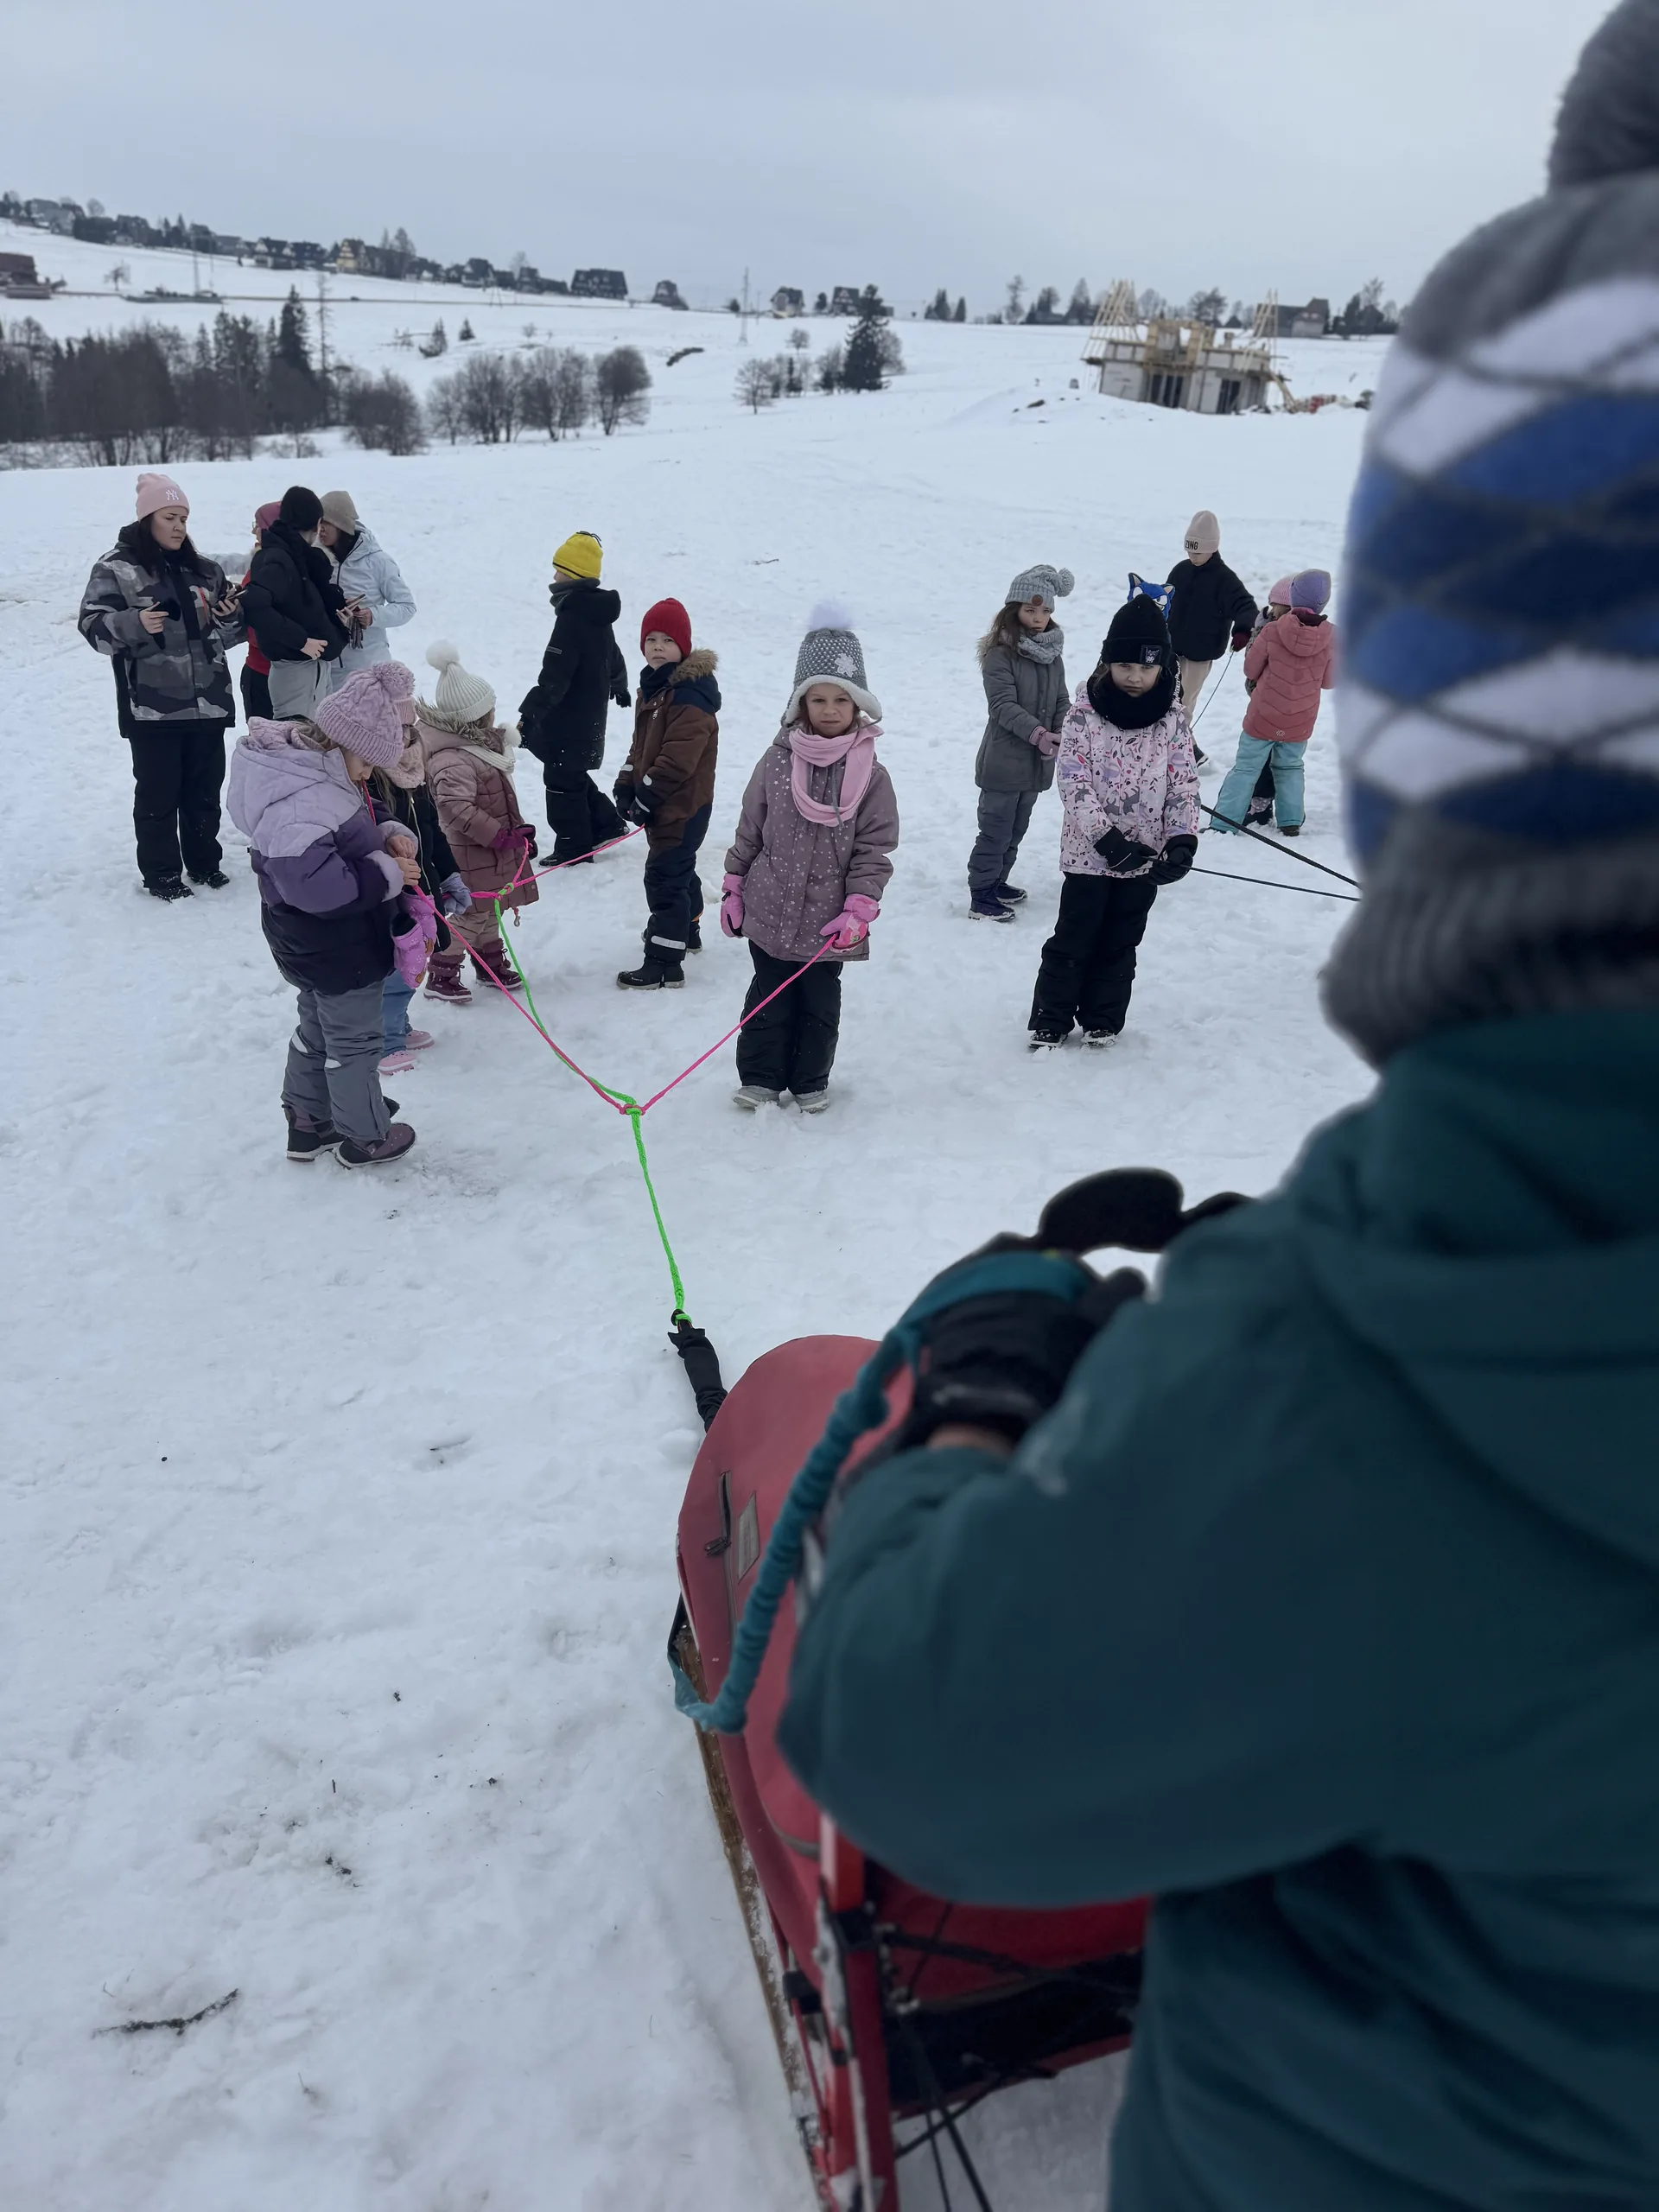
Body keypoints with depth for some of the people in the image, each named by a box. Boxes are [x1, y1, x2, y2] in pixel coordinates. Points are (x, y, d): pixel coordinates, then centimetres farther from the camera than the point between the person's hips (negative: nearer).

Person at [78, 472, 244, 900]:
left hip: (207, 700, 5)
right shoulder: (115, 568, -4)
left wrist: (234, 617, -4)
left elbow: (227, 631, 19)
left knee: (205, 786, 13)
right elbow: (94, 627, -8)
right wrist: (135, 623, -26)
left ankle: (204, 861, 28)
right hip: (152, 705, -5)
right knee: (158, 791, 1)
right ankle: (161, 873, 11)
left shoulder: (203, 568, 12)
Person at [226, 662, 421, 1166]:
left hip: (312, 945, 10)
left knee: (319, 1027, 26)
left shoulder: (311, 766, 0)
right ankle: (364, 1138, 29)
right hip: (339, 952, -10)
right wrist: (388, 874, -28)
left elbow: (346, 828, 16)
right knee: (356, 1040, 10)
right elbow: (313, 883, -40)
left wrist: (388, 835, -4)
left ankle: (307, 1122, 43)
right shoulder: (302, 805, -33)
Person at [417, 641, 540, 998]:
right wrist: (501, 837, -30)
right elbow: (456, 807, -36)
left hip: (492, 848, 10)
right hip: (472, 855, -10)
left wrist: (519, 829, 12)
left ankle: (491, 965, 35)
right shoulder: (453, 761, -27)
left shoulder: (479, 744, 7)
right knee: (472, 914, -3)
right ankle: (440, 977, 7)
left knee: (490, 909, 20)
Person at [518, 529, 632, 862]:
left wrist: (529, 714, -27)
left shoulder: (572, 617, -23)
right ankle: (606, 823, 26)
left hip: (568, 721, -10)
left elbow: (554, 676, -28)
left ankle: (573, 848, 11)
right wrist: (619, 685, 45)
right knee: (572, 773, 23)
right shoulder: (598, 613, 8)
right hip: (591, 718, 10)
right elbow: (612, 656, 26)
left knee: (562, 782, 2)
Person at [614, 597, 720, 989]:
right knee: (679, 868, 26)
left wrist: (646, 796, -21)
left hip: (683, 805, -10)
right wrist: (626, 787, 4)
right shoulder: (652, 687, 10)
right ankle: (687, 931, 46)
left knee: (664, 877, -10)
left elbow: (678, 758, -27)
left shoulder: (690, 695, -22)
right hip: (661, 803, 10)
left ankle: (664, 965, -7)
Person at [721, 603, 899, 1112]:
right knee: (768, 998, 10)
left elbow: (874, 849, -5)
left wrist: (859, 910, -12)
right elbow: (750, 830, 5)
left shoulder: (870, 774, -7)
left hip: (828, 921, 0)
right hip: (769, 911, 0)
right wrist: (734, 888, 7)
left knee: (819, 1003, 13)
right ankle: (760, 1077, 24)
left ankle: (810, 1082, 28)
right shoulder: (777, 762, -4)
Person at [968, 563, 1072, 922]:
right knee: (996, 831, -3)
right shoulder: (1000, 653, -14)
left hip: (1037, 761, 7)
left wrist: (1062, 735, -7)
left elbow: (1062, 700, 11)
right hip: (1004, 759, -7)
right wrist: (1038, 734, -30)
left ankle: (996, 882, 31)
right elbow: (1003, 704, -20)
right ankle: (980, 896, 5)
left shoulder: (1052, 653, 9)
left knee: (1016, 830, 17)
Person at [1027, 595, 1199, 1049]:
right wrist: (1108, 839, -24)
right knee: (1073, 942, 5)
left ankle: (1103, 1022, 29)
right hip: (1089, 853, -2)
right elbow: (1073, 782, -16)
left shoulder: (1173, 719, -3)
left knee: (1119, 944, 14)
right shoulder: (1084, 714, -10)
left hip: (1144, 857, 3)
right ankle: (1050, 1023, 18)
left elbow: (1184, 785, -1)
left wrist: (1182, 841, -17)